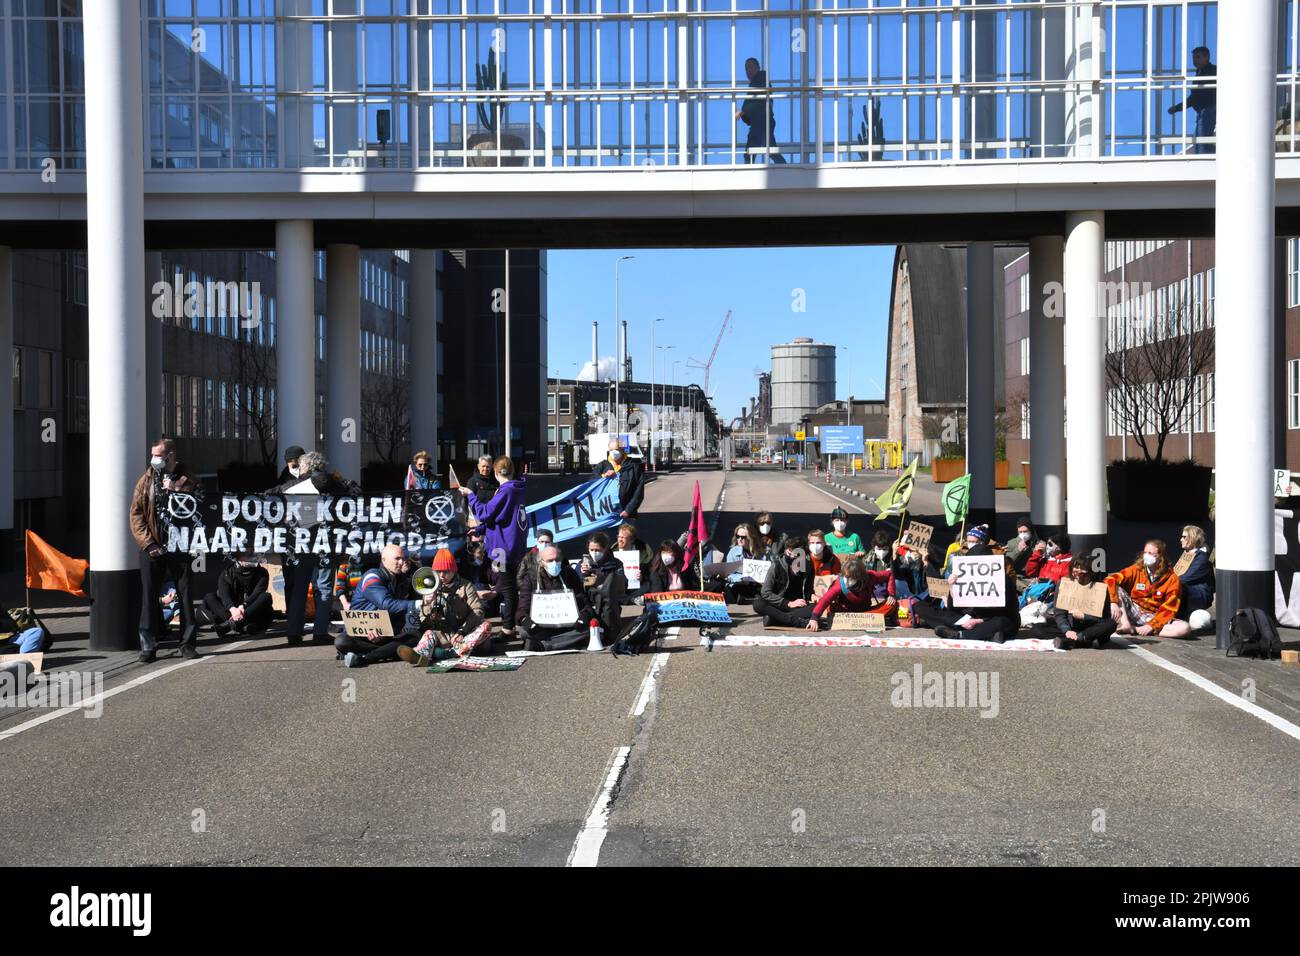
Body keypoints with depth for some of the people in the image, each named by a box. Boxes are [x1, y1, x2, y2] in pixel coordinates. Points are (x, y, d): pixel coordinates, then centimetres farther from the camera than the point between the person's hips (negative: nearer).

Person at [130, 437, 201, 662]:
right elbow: (136, 514, 3)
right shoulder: (147, 480, 7)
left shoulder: (186, 481, 3)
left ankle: (188, 643, 11)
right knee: (149, 596, 2)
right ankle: (148, 646, 7)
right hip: (151, 549, 1)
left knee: (185, 595, 3)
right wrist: (148, 544, -6)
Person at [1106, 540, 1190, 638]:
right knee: (1116, 588, -18)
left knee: (1185, 628, -28)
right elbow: (1110, 580, -12)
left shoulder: (1172, 579, -6)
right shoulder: (1136, 569, -2)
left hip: (1155, 617, -1)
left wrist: (1151, 625, -21)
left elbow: (1169, 609, -10)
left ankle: (1136, 630, -29)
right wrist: (1113, 603, -28)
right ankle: (1126, 625, -34)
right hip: (1134, 612, 1)